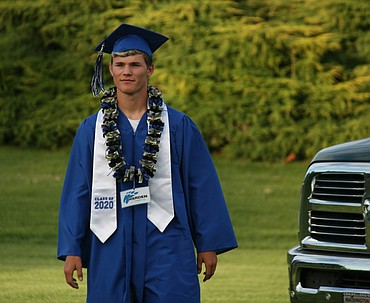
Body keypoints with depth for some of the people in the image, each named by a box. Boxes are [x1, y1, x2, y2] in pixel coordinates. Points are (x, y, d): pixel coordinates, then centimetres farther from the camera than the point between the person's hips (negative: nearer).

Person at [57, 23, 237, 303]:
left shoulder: (179, 126, 2)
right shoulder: (91, 130, 6)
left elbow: (202, 186, 4)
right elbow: (76, 192, 6)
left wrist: (208, 245, 1)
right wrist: (71, 250, 1)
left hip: (166, 247, -1)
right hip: (111, 248, 1)